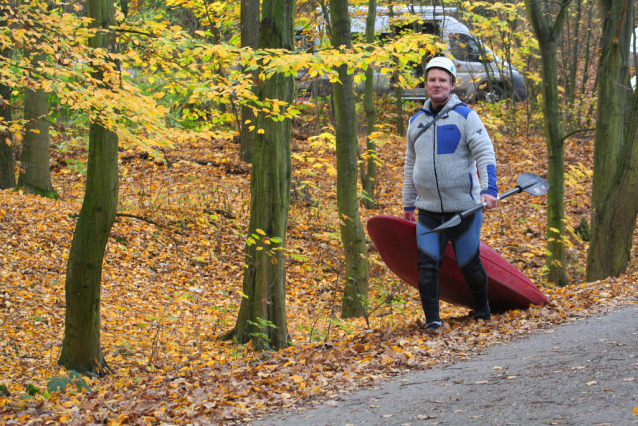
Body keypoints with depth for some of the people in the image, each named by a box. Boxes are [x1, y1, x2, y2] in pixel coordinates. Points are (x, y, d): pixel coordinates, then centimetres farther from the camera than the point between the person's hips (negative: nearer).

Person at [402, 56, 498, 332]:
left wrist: (488, 189, -23)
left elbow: (485, 154, -9)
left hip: (463, 207, -4)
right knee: (426, 265, -9)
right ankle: (432, 320, -5)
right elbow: (410, 165, 23)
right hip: (428, 211, 4)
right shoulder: (416, 121, 13)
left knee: (469, 266, 6)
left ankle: (482, 314, 27)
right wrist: (408, 204, 23)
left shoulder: (465, 116, -3)